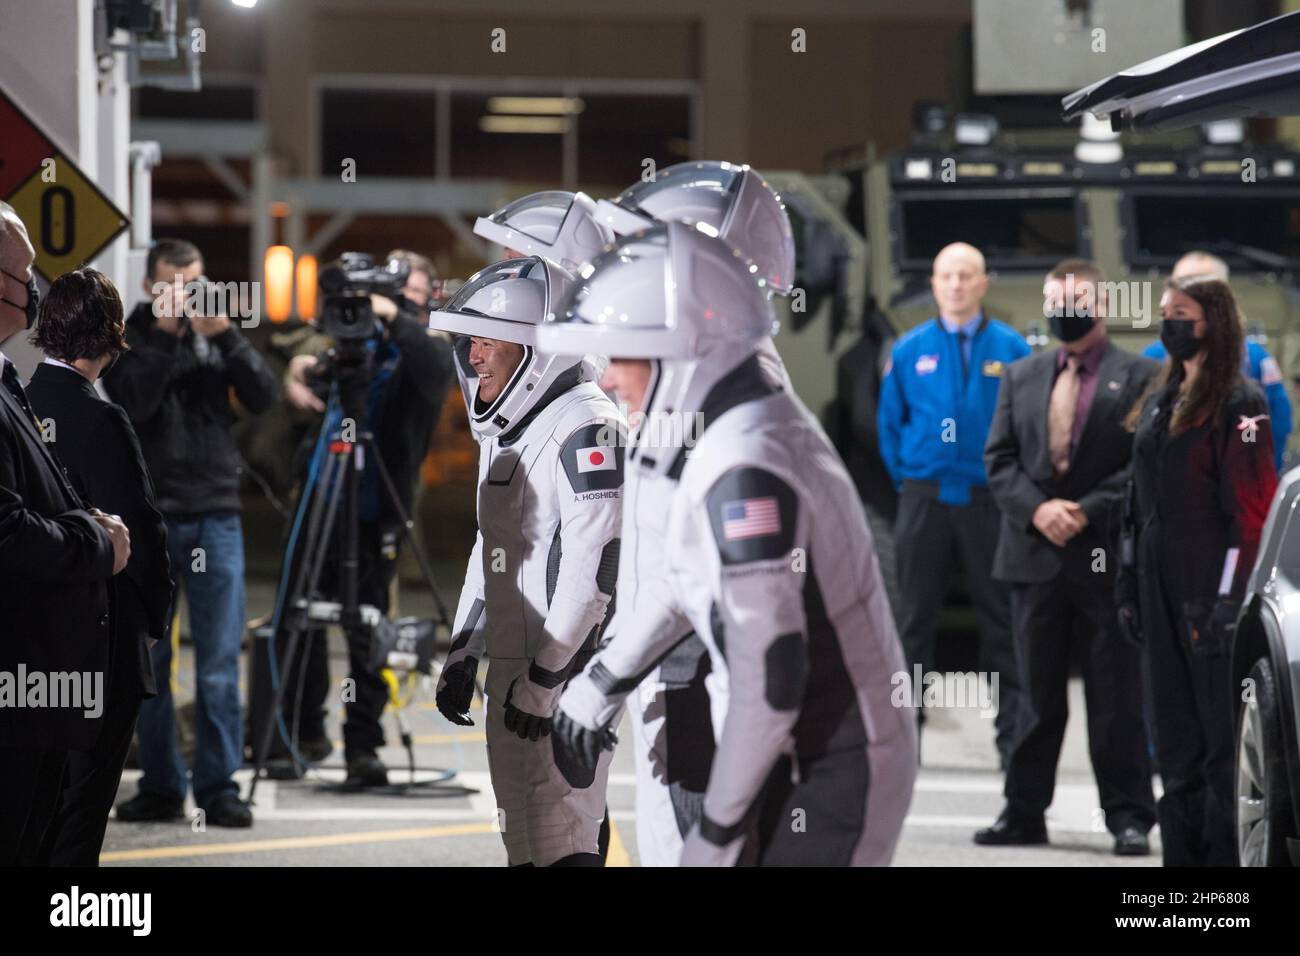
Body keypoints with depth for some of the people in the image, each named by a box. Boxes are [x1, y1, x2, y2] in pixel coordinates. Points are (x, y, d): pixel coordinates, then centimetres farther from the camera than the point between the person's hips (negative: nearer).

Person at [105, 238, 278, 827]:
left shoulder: (217, 337, 10)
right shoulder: (128, 339, 5)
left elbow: (264, 398, -3)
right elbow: (132, 404, -12)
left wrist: (227, 338, -13)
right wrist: (165, 337, -17)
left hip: (215, 518, 1)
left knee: (219, 663, -3)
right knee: (148, 662, 2)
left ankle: (219, 788, -1)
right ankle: (160, 786, 10)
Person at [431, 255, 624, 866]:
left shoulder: (584, 428, -17)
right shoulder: (504, 430, 15)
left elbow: (596, 567, -22)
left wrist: (545, 679, -21)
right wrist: (462, 652, 20)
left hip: (565, 677, -10)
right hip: (513, 668, 10)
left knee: (556, 844, -11)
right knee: (525, 841, 14)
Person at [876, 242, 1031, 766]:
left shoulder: (1010, 349, 0)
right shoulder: (910, 350, 4)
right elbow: (889, 422, 11)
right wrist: (909, 481, 5)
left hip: (989, 501, -1)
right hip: (925, 500, 1)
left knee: (1000, 618, 3)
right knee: (915, 618, 5)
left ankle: (1012, 732, 7)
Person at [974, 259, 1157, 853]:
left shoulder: (1140, 378, 1)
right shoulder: (1021, 377, 14)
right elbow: (999, 459, 9)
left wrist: (1088, 512, -14)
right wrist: (1037, 508, -9)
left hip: (1108, 558, -4)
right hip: (1035, 555, 4)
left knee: (1118, 698, -1)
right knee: (1037, 695, 10)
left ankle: (1129, 818, 3)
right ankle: (1024, 813, 15)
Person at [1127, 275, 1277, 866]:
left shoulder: (1238, 404, -9)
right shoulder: (1160, 400, 16)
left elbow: (1250, 508, -13)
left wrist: (1230, 595, -18)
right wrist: (1134, 583, 16)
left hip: (1210, 583, -8)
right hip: (1161, 583, 8)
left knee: (1222, 724, -6)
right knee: (1175, 728, 10)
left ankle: (1227, 854, -4)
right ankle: (1182, 854, 15)